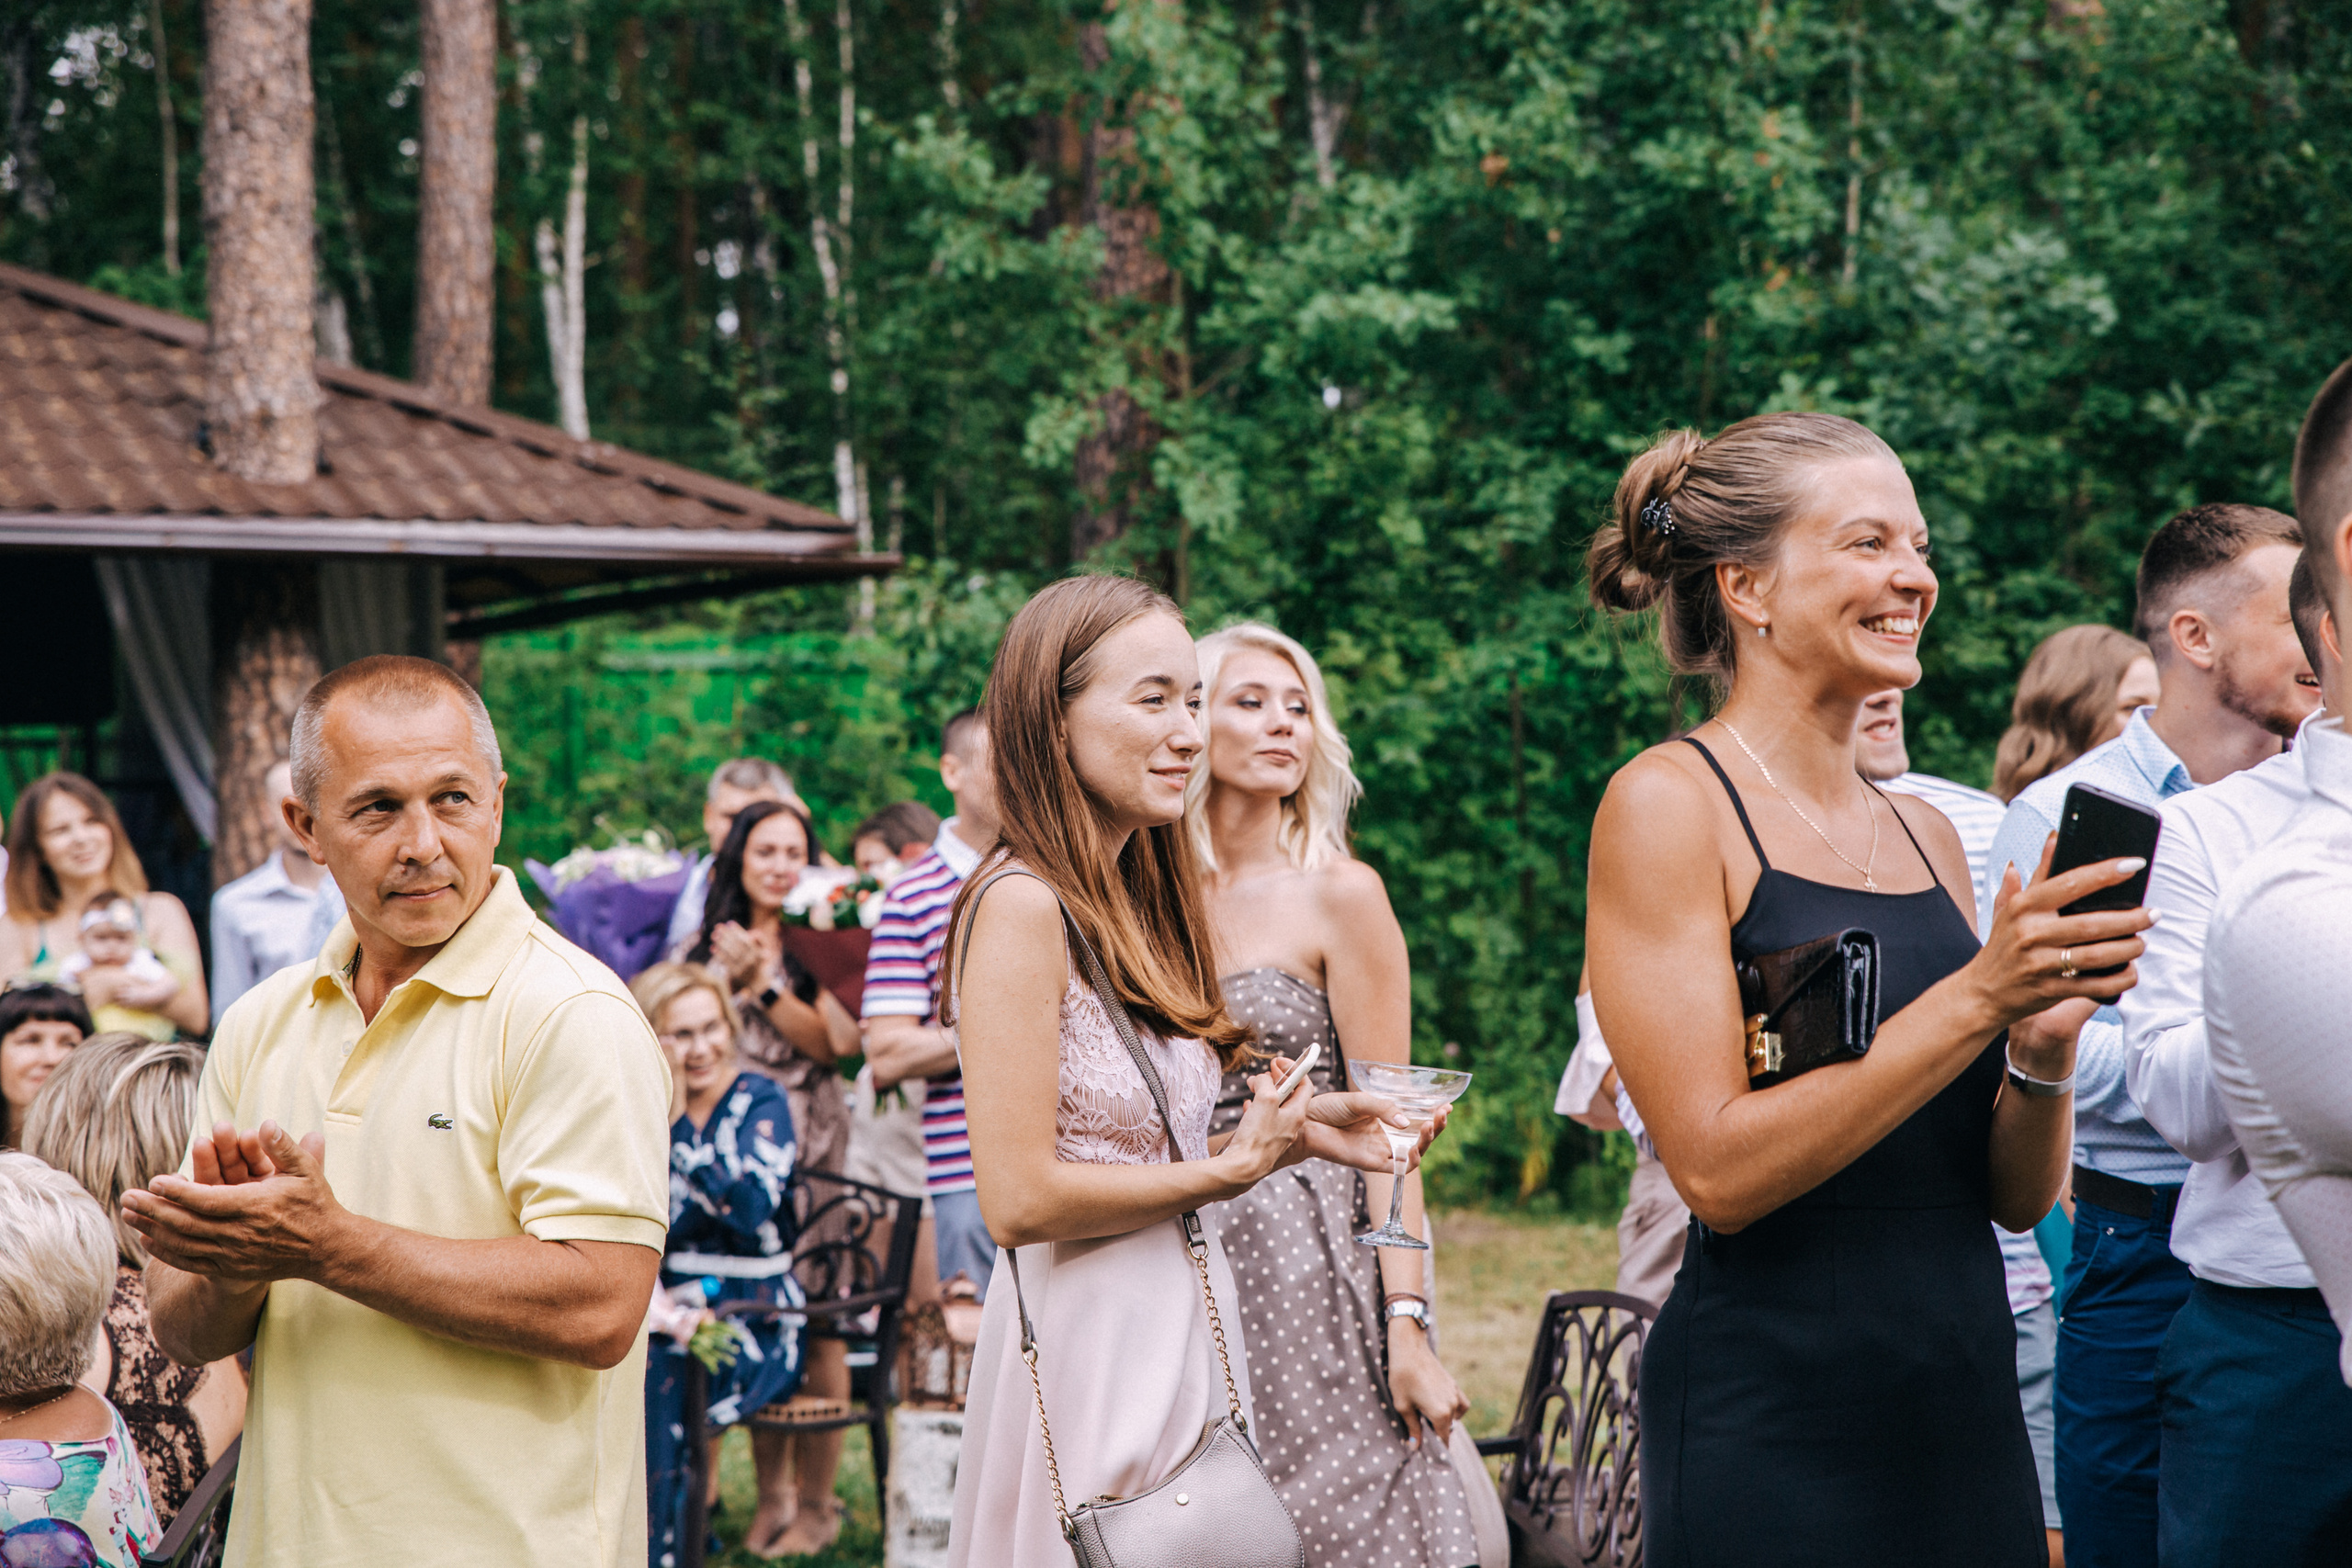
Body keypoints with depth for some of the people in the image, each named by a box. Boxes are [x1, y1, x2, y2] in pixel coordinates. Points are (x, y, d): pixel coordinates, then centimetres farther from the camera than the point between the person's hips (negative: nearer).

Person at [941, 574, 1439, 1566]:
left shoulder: (1128, 900, 11)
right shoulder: (1022, 905, -15)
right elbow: (1019, 1199, -20)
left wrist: (1295, 1134, 3)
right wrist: (1230, 1167, -11)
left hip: (1178, 1327, 9)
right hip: (1088, 1347, -9)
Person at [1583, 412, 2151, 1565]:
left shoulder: (1927, 834, 9)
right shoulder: (1669, 804, -8)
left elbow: (2018, 1196, 10)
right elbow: (1719, 1168, -17)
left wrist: (2045, 1045, -9)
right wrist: (1976, 999, -19)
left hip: (1969, 1418, 6)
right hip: (1770, 1431, -6)